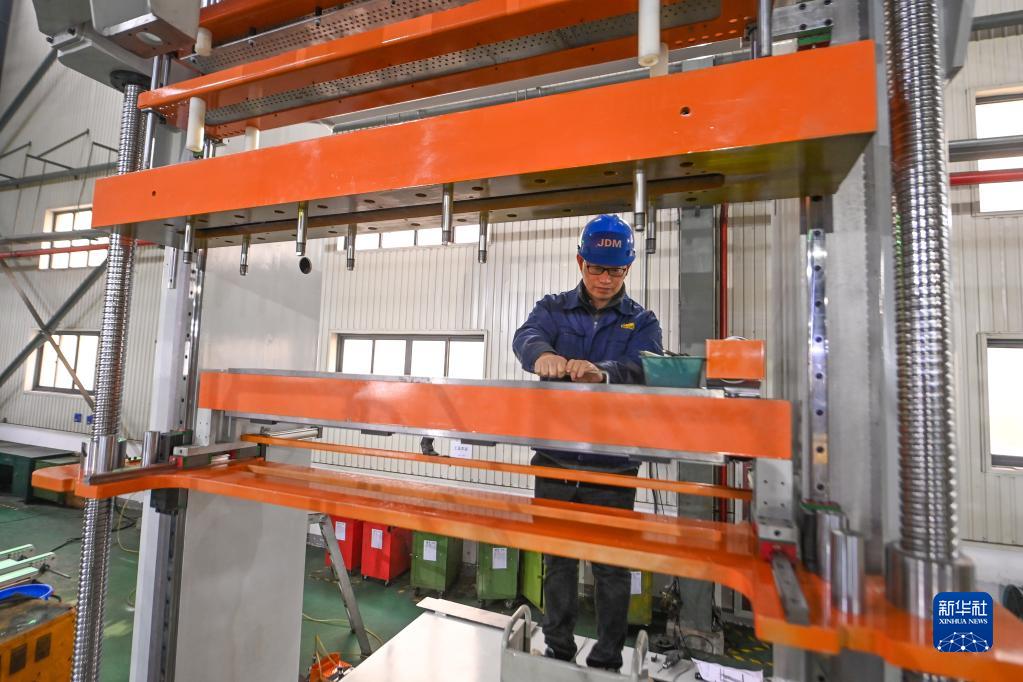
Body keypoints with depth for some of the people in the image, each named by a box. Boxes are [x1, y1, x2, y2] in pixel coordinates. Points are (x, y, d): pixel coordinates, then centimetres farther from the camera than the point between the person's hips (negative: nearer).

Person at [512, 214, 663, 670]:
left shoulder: (642, 323, 2)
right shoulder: (552, 309, 3)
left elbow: (642, 367, -19)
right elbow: (526, 337, -19)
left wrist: (602, 371, -42)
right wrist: (542, 355, -44)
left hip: (613, 465, 0)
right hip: (555, 458, 1)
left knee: (611, 565, 13)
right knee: (558, 559, 16)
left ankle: (607, 659, 35)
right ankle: (558, 650, 38)